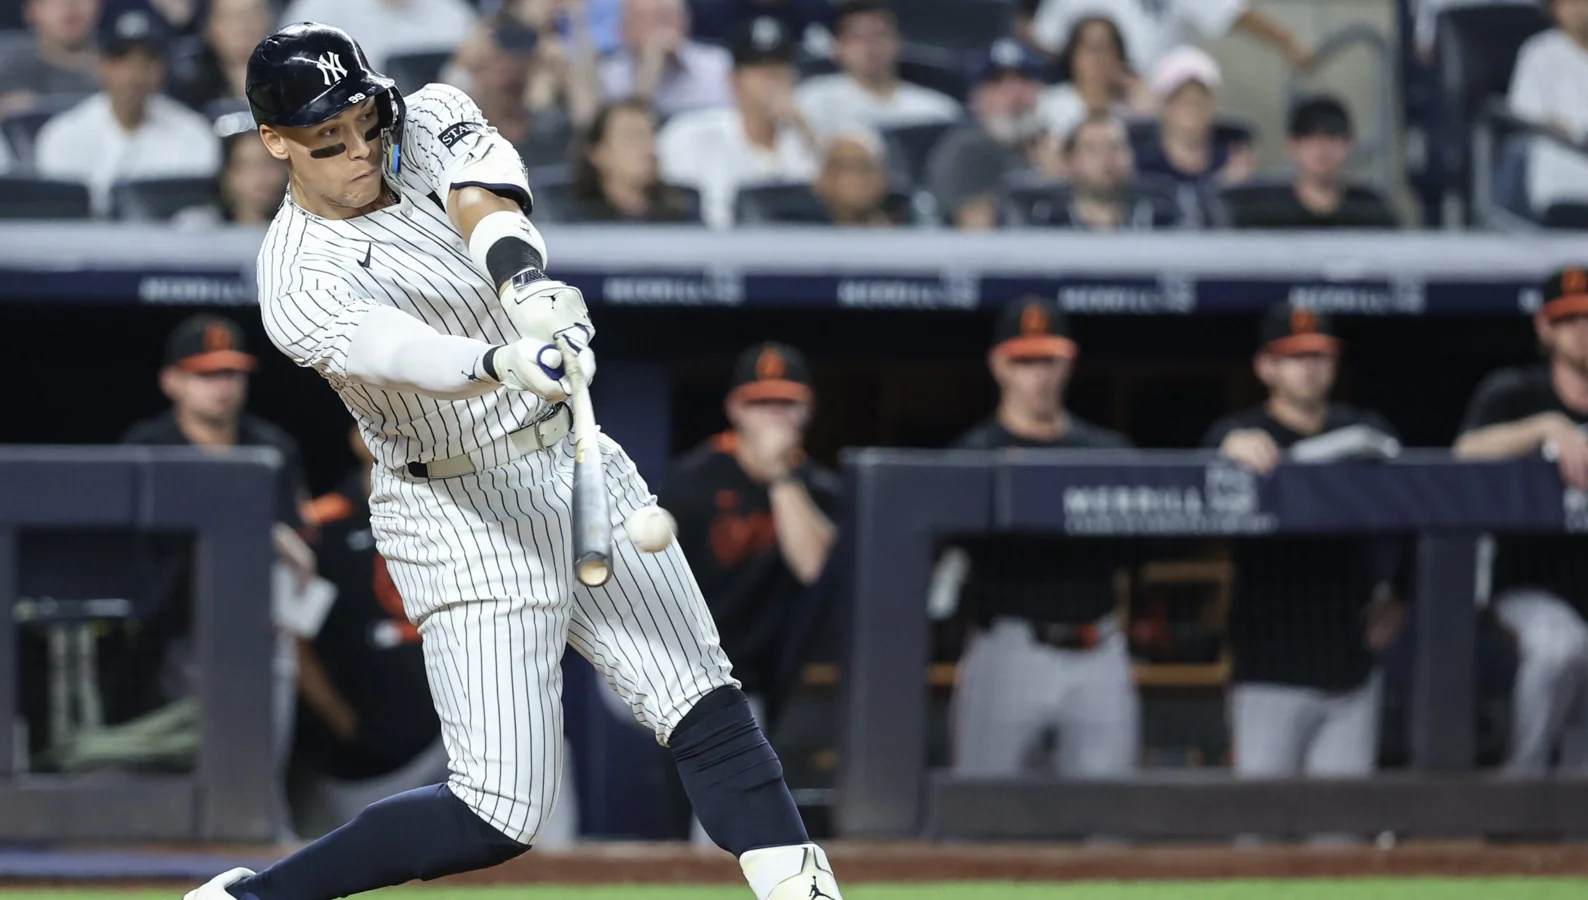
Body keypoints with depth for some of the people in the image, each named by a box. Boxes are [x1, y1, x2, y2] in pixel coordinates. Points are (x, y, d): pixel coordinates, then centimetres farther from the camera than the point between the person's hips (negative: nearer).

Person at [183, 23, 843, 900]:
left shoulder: (426, 124, 0)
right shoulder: (297, 285, -16)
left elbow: (483, 200, -22)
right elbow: (399, 353, -36)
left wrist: (519, 270, -45)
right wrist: (506, 362, -56)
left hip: (576, 460, 6)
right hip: (462, 521, -6)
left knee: (706, 709, -4)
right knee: (498, 815, -10)